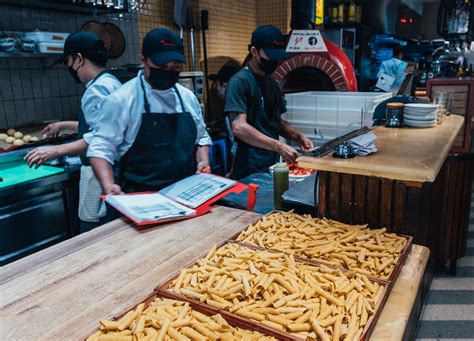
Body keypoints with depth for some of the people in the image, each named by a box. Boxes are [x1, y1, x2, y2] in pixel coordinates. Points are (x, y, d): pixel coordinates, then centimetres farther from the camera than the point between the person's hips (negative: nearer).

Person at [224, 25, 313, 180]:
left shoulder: (272, 84, 12)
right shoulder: (239, 81, -13)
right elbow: (239, 128, -24)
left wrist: (298, 136, 2)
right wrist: (279, 146, -29)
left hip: (273, 165, 8)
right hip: (250, 170, -8)